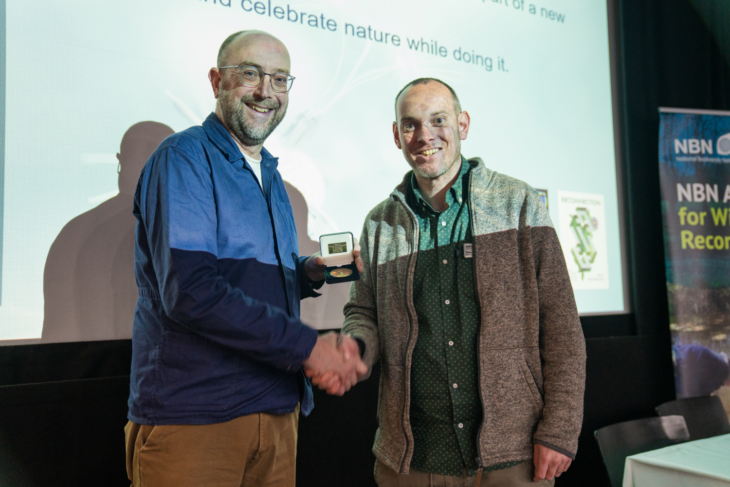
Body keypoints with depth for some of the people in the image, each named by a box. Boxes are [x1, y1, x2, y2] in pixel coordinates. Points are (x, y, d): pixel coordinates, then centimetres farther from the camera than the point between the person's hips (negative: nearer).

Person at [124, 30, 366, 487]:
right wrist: (306, 346, -20)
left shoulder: (269, 174, 15)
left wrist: (311, 271, 0)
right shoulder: (184, 158, -11)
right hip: (193, 417, -7)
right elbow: (189, 291, -23)